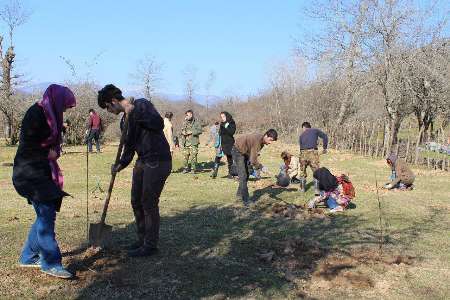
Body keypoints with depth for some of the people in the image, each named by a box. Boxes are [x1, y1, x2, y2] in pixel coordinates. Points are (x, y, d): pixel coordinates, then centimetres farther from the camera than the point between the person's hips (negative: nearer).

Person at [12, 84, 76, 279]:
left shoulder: (49, 115, 13)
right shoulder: (36, 113, -16)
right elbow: (28, 144, -20)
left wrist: (53, 151, 1)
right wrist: (48, 153, -8)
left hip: (42, 171, 9)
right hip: (31, 172, -9)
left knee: (45, 215, 14)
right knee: (46, 215, -7)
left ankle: (28, 257, 25)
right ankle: (50, 262, 1)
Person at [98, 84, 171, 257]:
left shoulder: (141, 105, -11)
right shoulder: (124, 120, 14)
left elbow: (159, 124, -26)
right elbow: (129, 147, 18)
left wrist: (135, 113, -27)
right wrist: (120, 165, 4)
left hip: (158, 162, -9)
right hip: (142, 162, 9)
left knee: (149, 204, -3)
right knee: (136, 202, 14)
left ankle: (150, 246, 12)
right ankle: (142, 239, 30)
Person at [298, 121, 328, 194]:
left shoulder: (301, 135, 23)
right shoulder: (315, 130, 15)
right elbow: (325, 137, 5)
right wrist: (325, 148, 14)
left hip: (303, 153, 3)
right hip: (312, 152, -3)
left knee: (302, 171, 19)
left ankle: (302, 188, 27)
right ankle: (316, 190, -1)